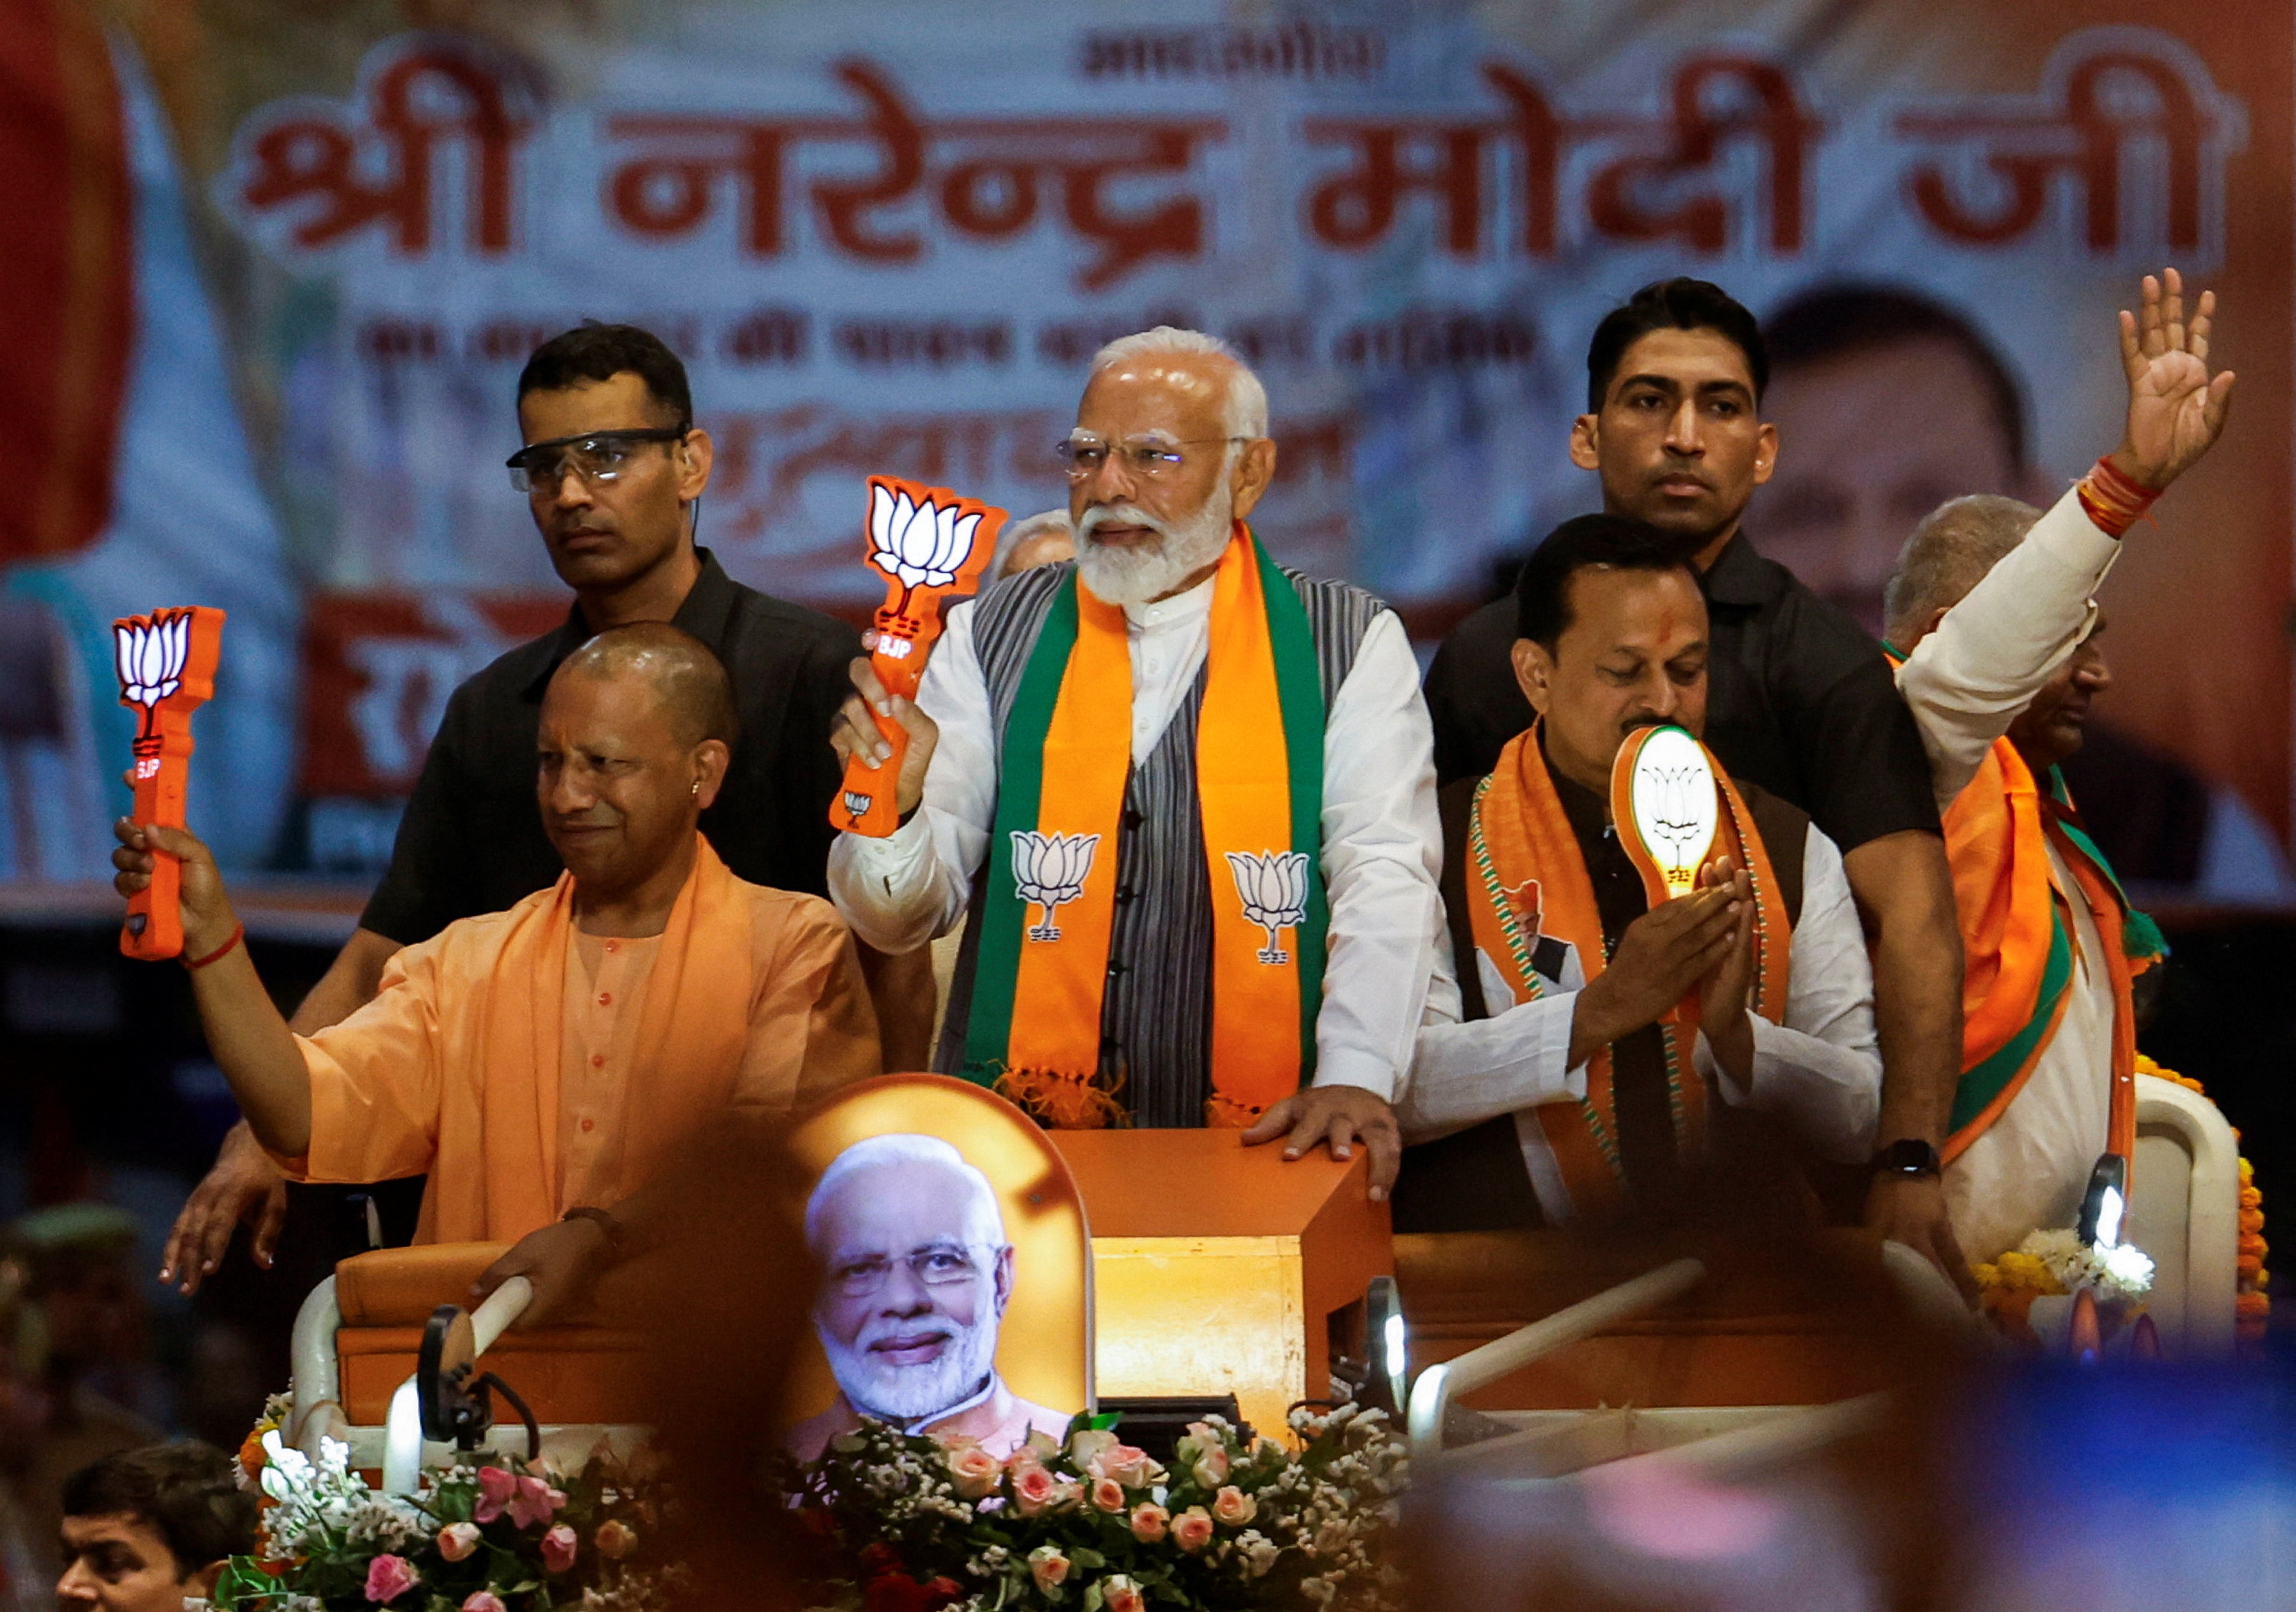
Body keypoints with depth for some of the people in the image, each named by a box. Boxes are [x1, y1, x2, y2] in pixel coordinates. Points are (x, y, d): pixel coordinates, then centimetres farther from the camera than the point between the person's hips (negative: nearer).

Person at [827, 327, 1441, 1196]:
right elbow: (905, 917, 7)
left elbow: (1387, 878, -5)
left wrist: (1354, 1076, -20)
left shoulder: (1351, 644, 7)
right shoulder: (992, 637, 12)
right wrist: (893, 810, -15)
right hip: (1010, 1150, 1)